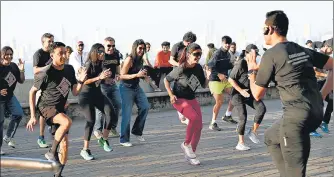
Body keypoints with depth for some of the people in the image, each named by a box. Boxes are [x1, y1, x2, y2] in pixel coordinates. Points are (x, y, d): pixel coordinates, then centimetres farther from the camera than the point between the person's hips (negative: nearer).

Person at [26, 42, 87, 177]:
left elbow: (75, 92, 5)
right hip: (45, 106, -6)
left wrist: (81, 81, -14)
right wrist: (33, 116, -9)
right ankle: (51, 153, -19)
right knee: (67, 121, -33)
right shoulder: (46, 73, -17)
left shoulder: (69, 70, 1)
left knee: (65, 143, 0)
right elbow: (32, 92, -7)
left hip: (59, 109, 6)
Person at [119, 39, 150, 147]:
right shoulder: (129, 59, -17)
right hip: (126, 88, -8)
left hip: (136, 87, 8)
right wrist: (137, 75, -27)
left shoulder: (140, 60, 6)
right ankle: (124, 140, 2)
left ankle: (137, 131, 15)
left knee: (145, 107, -2)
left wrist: (143, 75, 1)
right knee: (127, 114, -6)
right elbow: (122, 76, -20)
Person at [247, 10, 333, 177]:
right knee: (271, 136, 28)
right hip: (316, 112, 8)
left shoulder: (271, 55, -5)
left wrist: (252, 71, 19)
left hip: (296, 114, -8)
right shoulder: (303, 50, 15)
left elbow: (257, 94, 2)